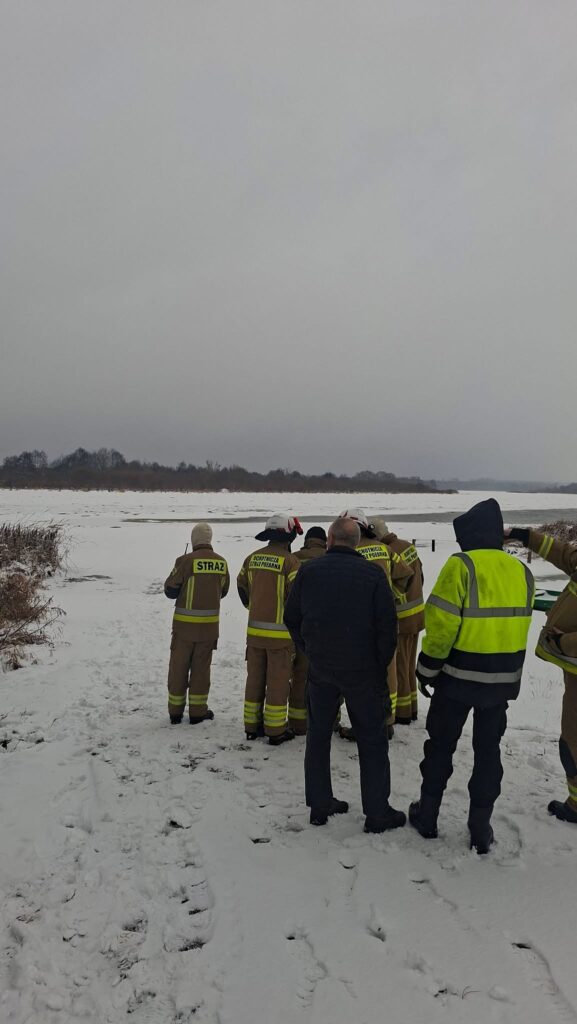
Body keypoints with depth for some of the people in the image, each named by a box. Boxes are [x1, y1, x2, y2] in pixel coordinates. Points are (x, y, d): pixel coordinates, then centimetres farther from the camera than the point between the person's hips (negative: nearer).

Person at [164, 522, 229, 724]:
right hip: (209, 624, 2)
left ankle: (175, 711, 20)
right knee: (201, 667, 12)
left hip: (184, 624, -2)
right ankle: (197, 711, 17)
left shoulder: (185, 561, -13)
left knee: (179, 666, 11)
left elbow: (170, 590, -6)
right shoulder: (221, 562, -1)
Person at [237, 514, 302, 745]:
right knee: (278, 680, 4)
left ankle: (252, 725, 24)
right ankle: (275, 730, 11)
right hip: (279, 632, -6)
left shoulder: (252, 558, 5)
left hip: (254, 630, 6)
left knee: (255, 677, 15)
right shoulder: (290, 561, -15)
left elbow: (242, 586, 17)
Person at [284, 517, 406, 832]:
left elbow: (292, 618, 4)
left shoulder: (309, 570, -3)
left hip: (320, 669, 2)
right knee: (372, 740, 9)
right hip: (361, 671, -2)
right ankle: (377, 812, 14)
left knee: (318, 735, 16)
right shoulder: (373, 574, -9)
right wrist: (381, 665, 3)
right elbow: (387, 625, -9)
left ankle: (319, 805, 23)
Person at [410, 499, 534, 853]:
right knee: (488, 750, 14)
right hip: (503, 679, 4)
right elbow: (516, 625, 8)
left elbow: (441, 624, -19)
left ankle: (427, 816, 25)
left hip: (458, 677, -4)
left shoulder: (460, 566, -17)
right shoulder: (522, 572, 3)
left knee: (441, 746, 12)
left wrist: (428, 667, -9)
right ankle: (481, 829, 21)